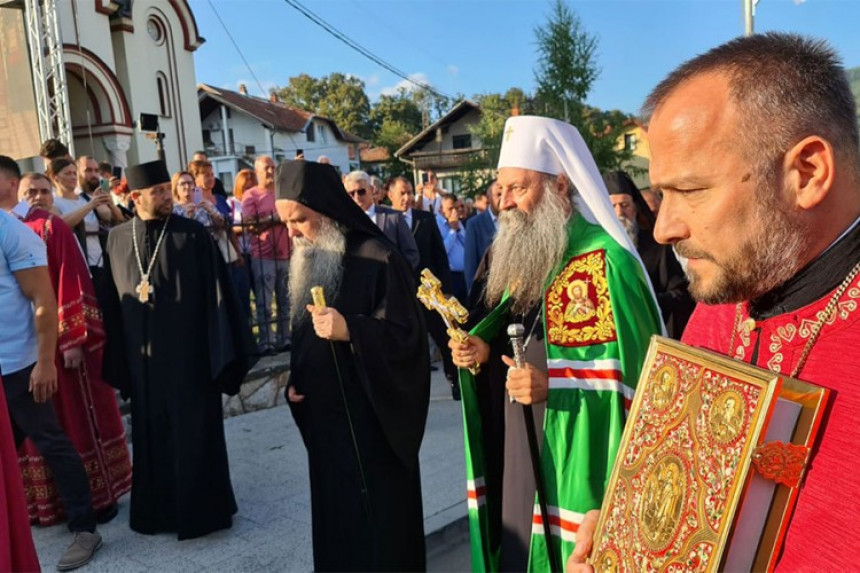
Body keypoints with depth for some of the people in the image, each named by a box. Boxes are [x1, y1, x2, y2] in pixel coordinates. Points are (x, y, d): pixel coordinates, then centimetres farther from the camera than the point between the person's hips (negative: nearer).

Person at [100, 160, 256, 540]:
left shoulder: (193, 235, -6)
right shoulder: (117, 240, 4)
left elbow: (216, 294, -7)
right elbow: (112, 302, 8)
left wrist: (221, 353, -11)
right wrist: (118, 359, 7)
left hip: (189, 354, -3)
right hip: (143, 357, 3)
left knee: (194, 434, 6)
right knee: (152, 435, 14)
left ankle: (200, 509, 23)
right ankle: (158, 508, 31)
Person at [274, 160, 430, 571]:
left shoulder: (378, 260, -14)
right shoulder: (306, 263, 10)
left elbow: (407, 335, -16)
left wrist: (350, 330, -29)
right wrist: (294, 382, 7)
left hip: (372, 420, -7)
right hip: (323, 419, 7)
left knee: (378, 520, 3)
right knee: (335, 518, 15)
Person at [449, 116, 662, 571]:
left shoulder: (605, 262, -17)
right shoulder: (521, 254, 9)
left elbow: (634, 372, -19)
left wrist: (553, 385, -28)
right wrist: (483, 350, 0)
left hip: (574, 459, -7)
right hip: (513, 449, 8)